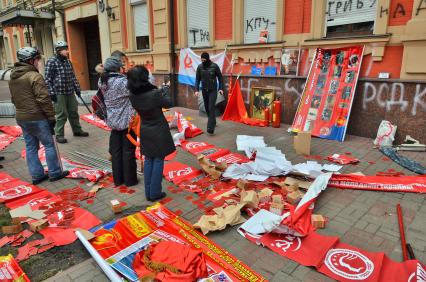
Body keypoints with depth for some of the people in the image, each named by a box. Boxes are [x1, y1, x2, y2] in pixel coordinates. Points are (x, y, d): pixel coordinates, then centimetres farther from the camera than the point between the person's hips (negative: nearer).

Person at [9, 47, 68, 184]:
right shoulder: (34, 76, -15)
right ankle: (55, 173, 12)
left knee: (31, 147, 13)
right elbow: (43, 99, -19)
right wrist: (51, 116, -13)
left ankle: (36, 175, 20)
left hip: (21, 118, 8)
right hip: (37, 118, -8)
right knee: (49, 145, 5)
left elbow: (14, 99, 17)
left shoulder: (12, 77, 11)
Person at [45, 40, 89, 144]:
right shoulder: (51, 62, -8)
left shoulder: (68, 61, 12)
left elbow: (73, 76, 19)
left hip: (70, 92, 6)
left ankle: (77, 130, 28)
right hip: (59, 93, -6)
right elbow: (48, 79, -10)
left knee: (73, 112, 14)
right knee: (62, 114, -2)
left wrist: (77, 88, 16)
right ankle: (59, 135, 10)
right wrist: (51, 93, -13)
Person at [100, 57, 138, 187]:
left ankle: (117, 179, 25)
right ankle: (130, 180, 18)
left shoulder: (103, 82, 2)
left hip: (112, 121, 7)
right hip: (126, 121, -6)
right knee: (128, 151, 6)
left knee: (116, 150, 15)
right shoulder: (123, 81, -20)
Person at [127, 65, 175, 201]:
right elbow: (168, 103, -8)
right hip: (158, 131, -5)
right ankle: (155, 193, 13)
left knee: (148, 160, 15)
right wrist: (165, 89, 7)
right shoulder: (154, 94, -24)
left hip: (145, 131, 5)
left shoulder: (133, 96, -8)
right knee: (158, 161, 6)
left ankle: (148, 192, 22)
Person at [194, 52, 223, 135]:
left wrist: (221, 88, -5)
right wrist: (197, 90, -5)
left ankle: (210, 127, -17)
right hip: (204, 90, 4)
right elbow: (197, 79, 5)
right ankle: (213, 122, 31)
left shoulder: (214, 66, -8)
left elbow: (220, 77, 0)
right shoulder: (199, 67, -1)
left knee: (211, 108, -13)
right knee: (207, 108, 11)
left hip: (213, 90, -4)